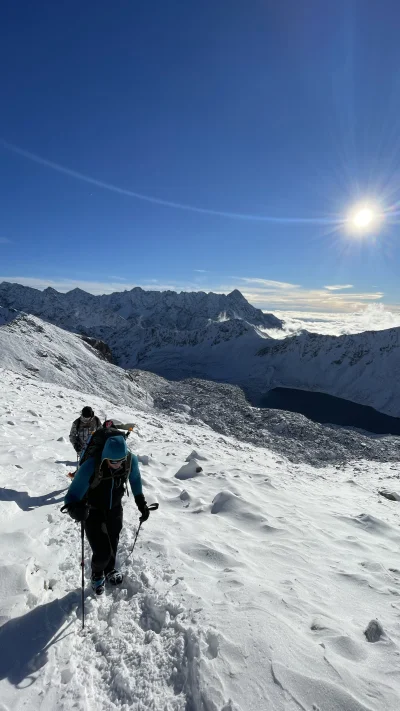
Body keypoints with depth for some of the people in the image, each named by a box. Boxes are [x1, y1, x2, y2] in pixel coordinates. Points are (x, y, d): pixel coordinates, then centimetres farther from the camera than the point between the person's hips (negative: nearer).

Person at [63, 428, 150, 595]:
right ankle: (97, 575, 36)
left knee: (113, 545, 20)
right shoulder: (91, 466, -38)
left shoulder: (131, 460, -26)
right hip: (93, 512, -3)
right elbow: (73, 495, -27)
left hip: (115, 510, 3)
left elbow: (135, 479, -2)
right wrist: (75, 509, -49)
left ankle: (110, 570, 55)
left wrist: (141, 503, 3)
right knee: (102, 552, -2)